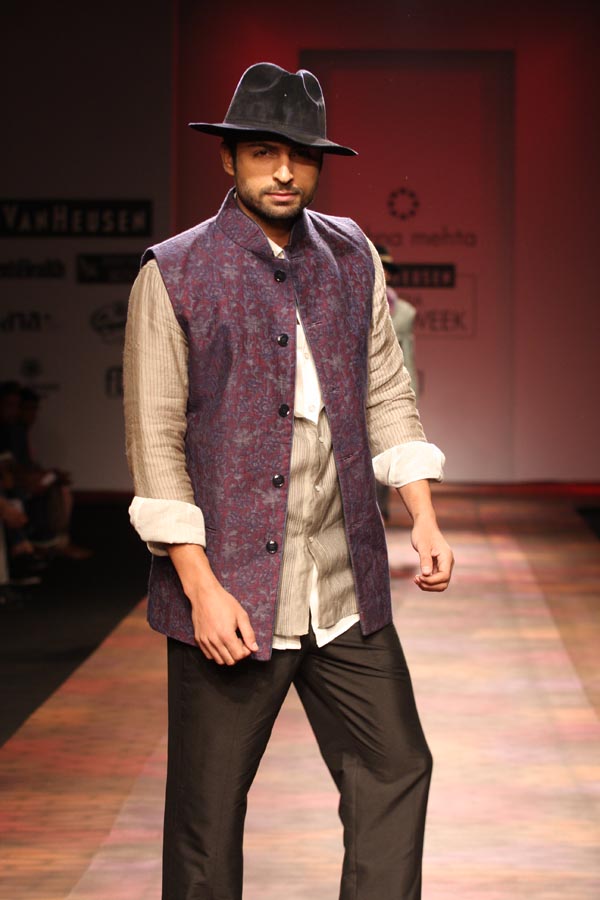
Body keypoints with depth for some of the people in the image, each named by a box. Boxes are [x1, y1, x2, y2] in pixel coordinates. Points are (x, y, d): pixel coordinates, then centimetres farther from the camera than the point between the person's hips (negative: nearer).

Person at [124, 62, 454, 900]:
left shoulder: (352, 257, 9)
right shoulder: (173, 275, -6)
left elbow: (387, 392, 16)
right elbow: (155, 444, -8)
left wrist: (423, 515, 5)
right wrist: (202, 588, -14)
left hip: (347, 594, 5)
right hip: (230, 594, -4)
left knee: (396, 773, 6)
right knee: (207, 810, 5)